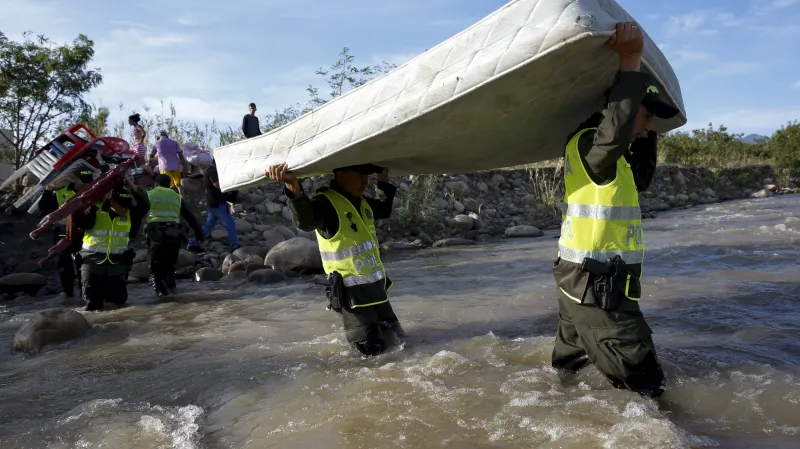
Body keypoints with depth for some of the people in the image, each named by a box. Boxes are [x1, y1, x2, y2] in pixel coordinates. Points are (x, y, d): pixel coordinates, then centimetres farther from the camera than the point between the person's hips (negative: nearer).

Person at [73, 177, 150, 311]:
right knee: (93, 304, 5)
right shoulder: (95, 210, -9)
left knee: (119, 300, 14)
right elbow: (77, 221, -17)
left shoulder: (130, 213, 0)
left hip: (117, 265, 3)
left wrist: (133, 188, -20)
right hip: (93, 262, -3)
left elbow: (144, 206, -12)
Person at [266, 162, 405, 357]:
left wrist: (385, 184, 22)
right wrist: (295, 190, -60)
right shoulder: (326, 202, -18)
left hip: (376, 287, 8)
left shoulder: (363, 202, 9)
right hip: (352, 292, -8)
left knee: (397, 338, 18)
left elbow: (385, 211, 31)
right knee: (372, 349, -1)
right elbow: (305, 221, -42)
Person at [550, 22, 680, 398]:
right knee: (645, 385, -8)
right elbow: (616, 130, -37)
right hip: (595, 286, -11)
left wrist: (646, 134, 20)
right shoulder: (587, 143, -16)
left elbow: (640, 179, 28)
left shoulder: (606, 155, 16)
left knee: (569, 368, 24)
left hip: (582, 282, 11)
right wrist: (631, 62, -35)